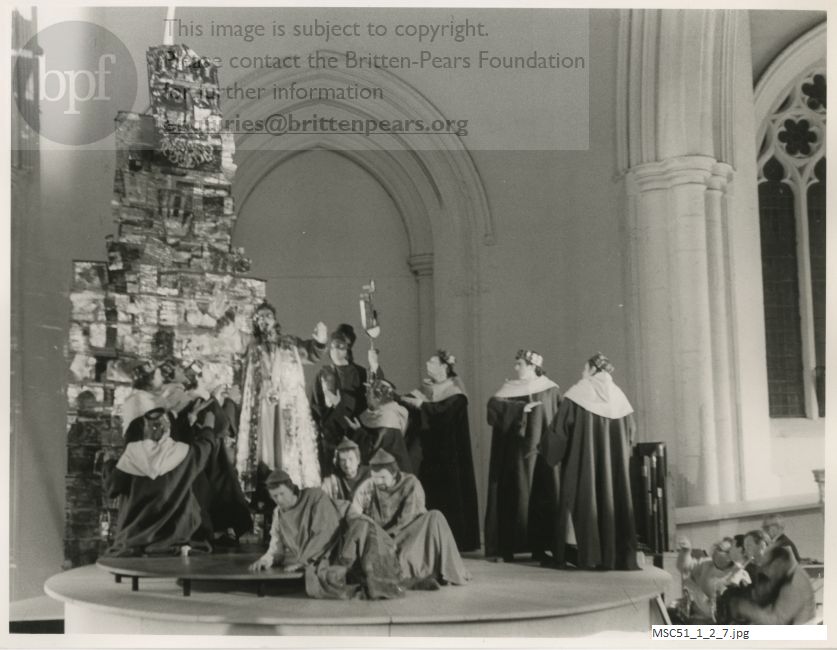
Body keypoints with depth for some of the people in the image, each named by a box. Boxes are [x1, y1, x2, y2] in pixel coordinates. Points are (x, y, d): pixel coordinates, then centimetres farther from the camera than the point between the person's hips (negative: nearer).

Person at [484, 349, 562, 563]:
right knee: (516, 496, -4)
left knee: (544, 497, -1)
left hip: (542, 449, 1)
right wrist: (521, 408, -21)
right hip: (518, 451, -1)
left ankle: (539, 546, 6)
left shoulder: (550, 389, 9)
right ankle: (508, 546, -1)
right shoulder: (510, 388, 5)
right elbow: (494, 405, -12)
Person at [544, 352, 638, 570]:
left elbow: (560, 429, -8)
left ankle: (586, 556, -1)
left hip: (582, 462, -4)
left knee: (584, 500, 1)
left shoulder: (578, 394, -7)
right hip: (615, 463, 4)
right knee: (613, 499, 8)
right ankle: (618, 555, 7)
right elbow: (629, 434, 10)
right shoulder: (618, 395, 6)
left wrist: (550, 453, 6)